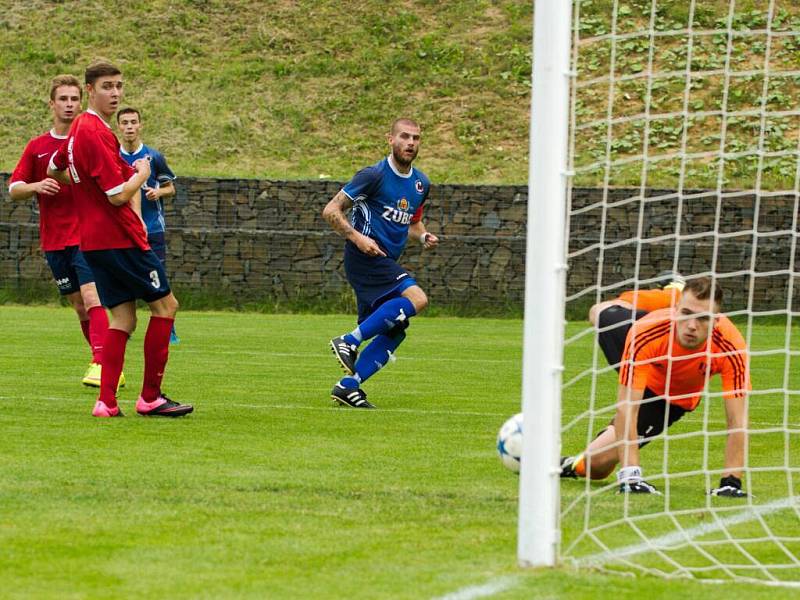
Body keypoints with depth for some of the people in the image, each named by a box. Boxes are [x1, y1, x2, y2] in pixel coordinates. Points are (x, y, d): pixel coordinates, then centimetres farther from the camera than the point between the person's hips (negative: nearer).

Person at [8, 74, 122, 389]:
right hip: (54, 241, 4)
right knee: (80, 309, 8)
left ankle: (101, 364, -26)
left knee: (92, 300, -19)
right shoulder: (37, 147, 8)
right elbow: (13, 189, 7)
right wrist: (36, 186, -13)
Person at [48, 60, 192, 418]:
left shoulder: (79, 128, 12)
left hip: (95, 238, 9)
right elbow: (119, 195, -21)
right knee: (165, 304, 0)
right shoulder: (95, 133, -19)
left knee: (123, 318, 8)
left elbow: (55, 170, 30)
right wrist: (141, 174, -3)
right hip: (118, 238, -9)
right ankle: (150, 397, 2)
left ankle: (106, 402, 1)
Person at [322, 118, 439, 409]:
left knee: (394, 332, 2)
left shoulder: (421, 183, 14)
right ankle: (348, 341, -21)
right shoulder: (374, 175, -9)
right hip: (365, 257, -9)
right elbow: (331, 211, -7)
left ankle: (348, 386, 3)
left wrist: (423, 236, 7)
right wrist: (357, 237, -20)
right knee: (416, 298, -26)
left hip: (385, 263, 9)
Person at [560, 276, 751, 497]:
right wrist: (629, 476, -51)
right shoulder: (646, 335, -45)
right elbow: (626, 410, -44)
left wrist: (730, 482, -45)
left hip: (676, 399, 0)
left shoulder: (731, 348, -44)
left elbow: (738, 422, -39)